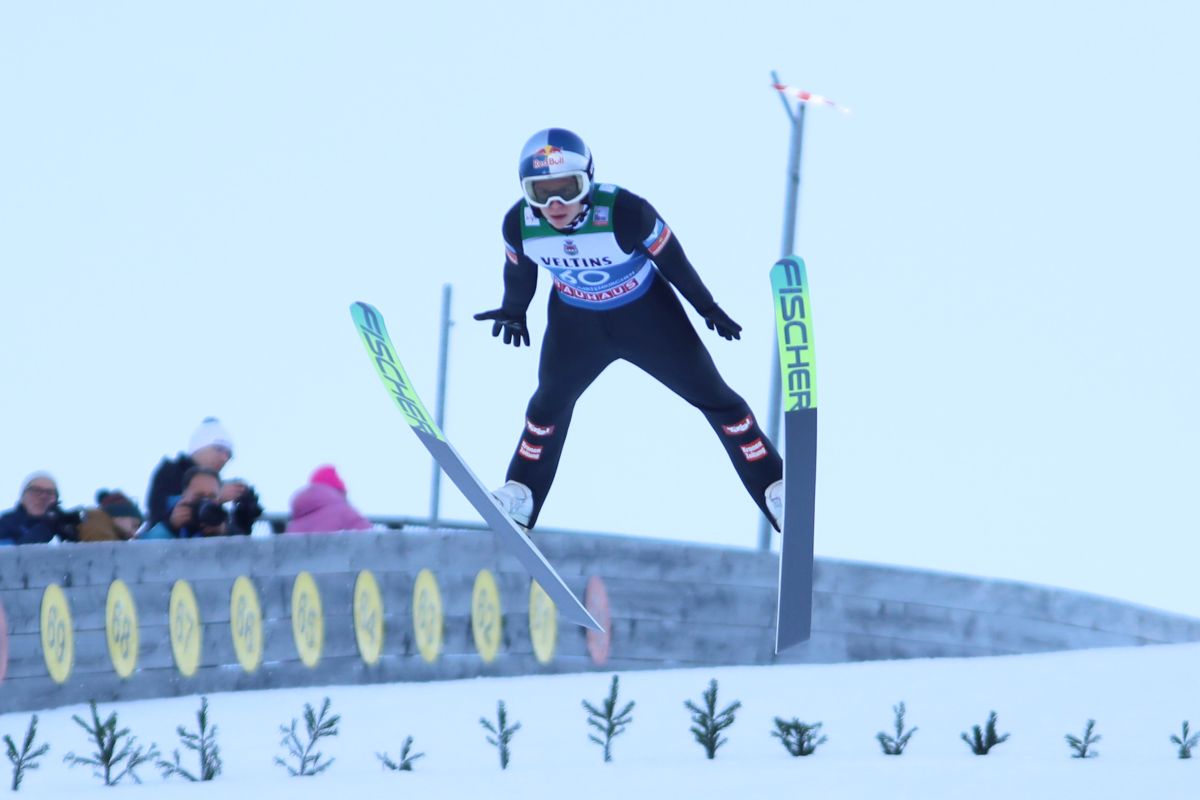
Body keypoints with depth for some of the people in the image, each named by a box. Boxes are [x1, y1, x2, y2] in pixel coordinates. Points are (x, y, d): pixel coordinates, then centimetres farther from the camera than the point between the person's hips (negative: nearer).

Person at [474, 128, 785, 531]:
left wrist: (707, 308, -6)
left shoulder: (624, 212, -36)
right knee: (550, 402, 15)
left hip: (646, 313, -3)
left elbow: (671, 259, -19)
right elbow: (519, 269, -1)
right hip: (575, 319, 3)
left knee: (714, 398, 2)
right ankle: (520, 493, 35)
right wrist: (513, 310, 17)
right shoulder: (520, 225, -25)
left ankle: (774, 488, 11)